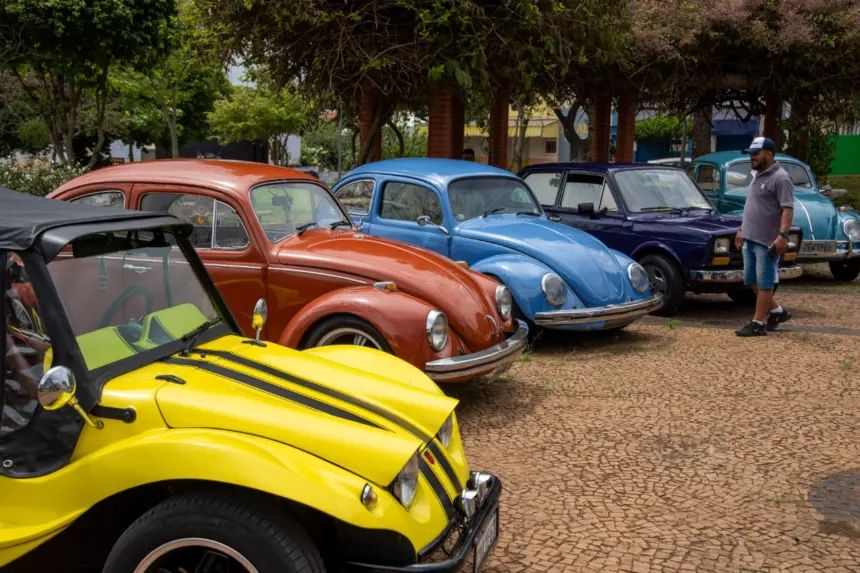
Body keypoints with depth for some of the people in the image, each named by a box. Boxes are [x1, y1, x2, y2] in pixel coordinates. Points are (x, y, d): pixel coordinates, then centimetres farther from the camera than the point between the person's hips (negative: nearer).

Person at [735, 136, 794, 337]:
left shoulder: (780, 178, -12)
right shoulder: (757, 177, 17)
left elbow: (788, 209, -19)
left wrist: (782, 235, -28)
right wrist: (742, 229, 24)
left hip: (767, 241, -9)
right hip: (750, 239, 9)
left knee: (764, 283, -3)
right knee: (752, 281, 14)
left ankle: (758, 323, 2)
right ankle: (777, 311, 28)